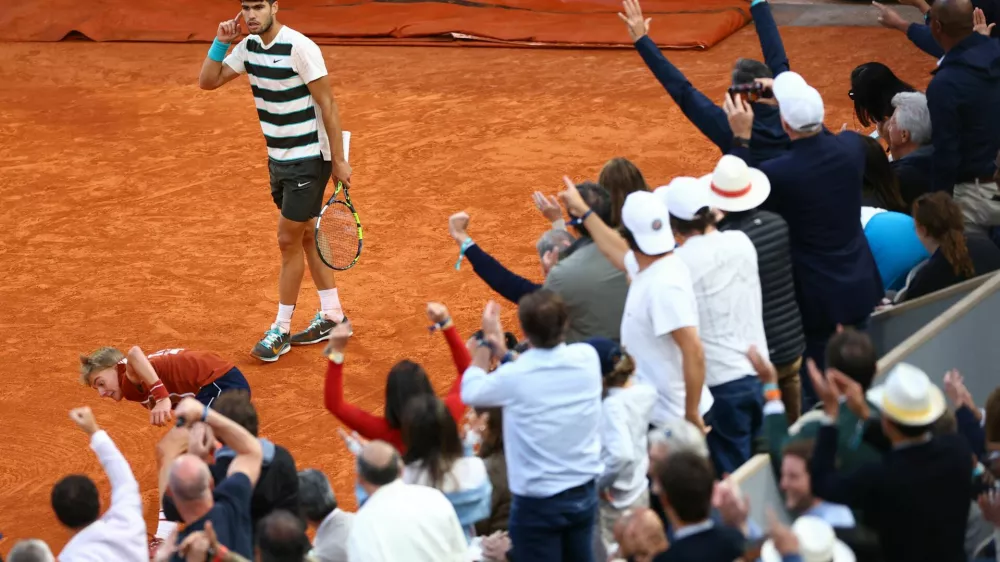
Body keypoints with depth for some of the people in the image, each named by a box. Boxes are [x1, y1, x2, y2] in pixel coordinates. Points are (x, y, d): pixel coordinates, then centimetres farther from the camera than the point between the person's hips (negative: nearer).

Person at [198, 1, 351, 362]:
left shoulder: (300, 48, -22)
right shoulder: (249, 47, 1)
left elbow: (328, 105, -18)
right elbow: (208, 81, 6)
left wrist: (339, 161, -18)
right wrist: (221, 42, -9)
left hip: (309, 160, -8)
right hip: (279, 159, 8)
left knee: (288, 240, -3)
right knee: (307, 237, 15)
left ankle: (281, 331, 7)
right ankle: (332, 317, 27)